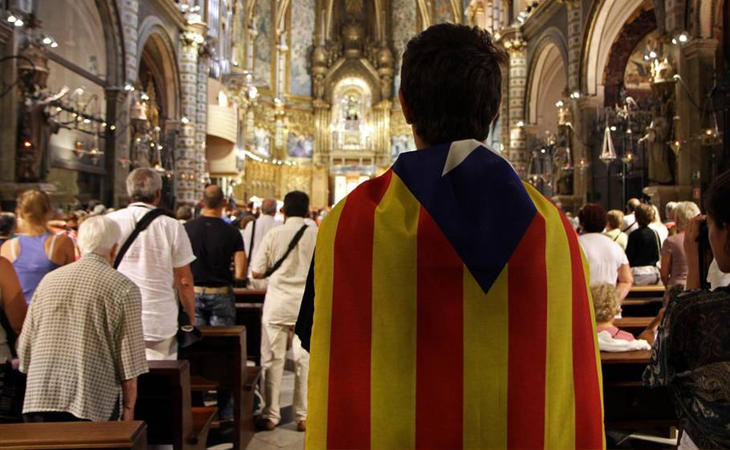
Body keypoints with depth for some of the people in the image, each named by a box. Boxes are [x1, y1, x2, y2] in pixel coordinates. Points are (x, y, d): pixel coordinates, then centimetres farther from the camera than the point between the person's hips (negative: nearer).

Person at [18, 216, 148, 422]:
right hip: (94, 402, -4)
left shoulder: (48, 280, 8)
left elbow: (25, 345, 14)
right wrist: (129, 408, 2)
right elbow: (129, 359, -7)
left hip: (39, 398, 4)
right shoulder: (124, 289, -6)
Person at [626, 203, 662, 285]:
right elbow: (658, 257, 12)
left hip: (638, 273, -6)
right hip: (653, 273, 7)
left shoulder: (634, 235, -10)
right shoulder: (655, 234, 6)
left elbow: (629, 257, -10)